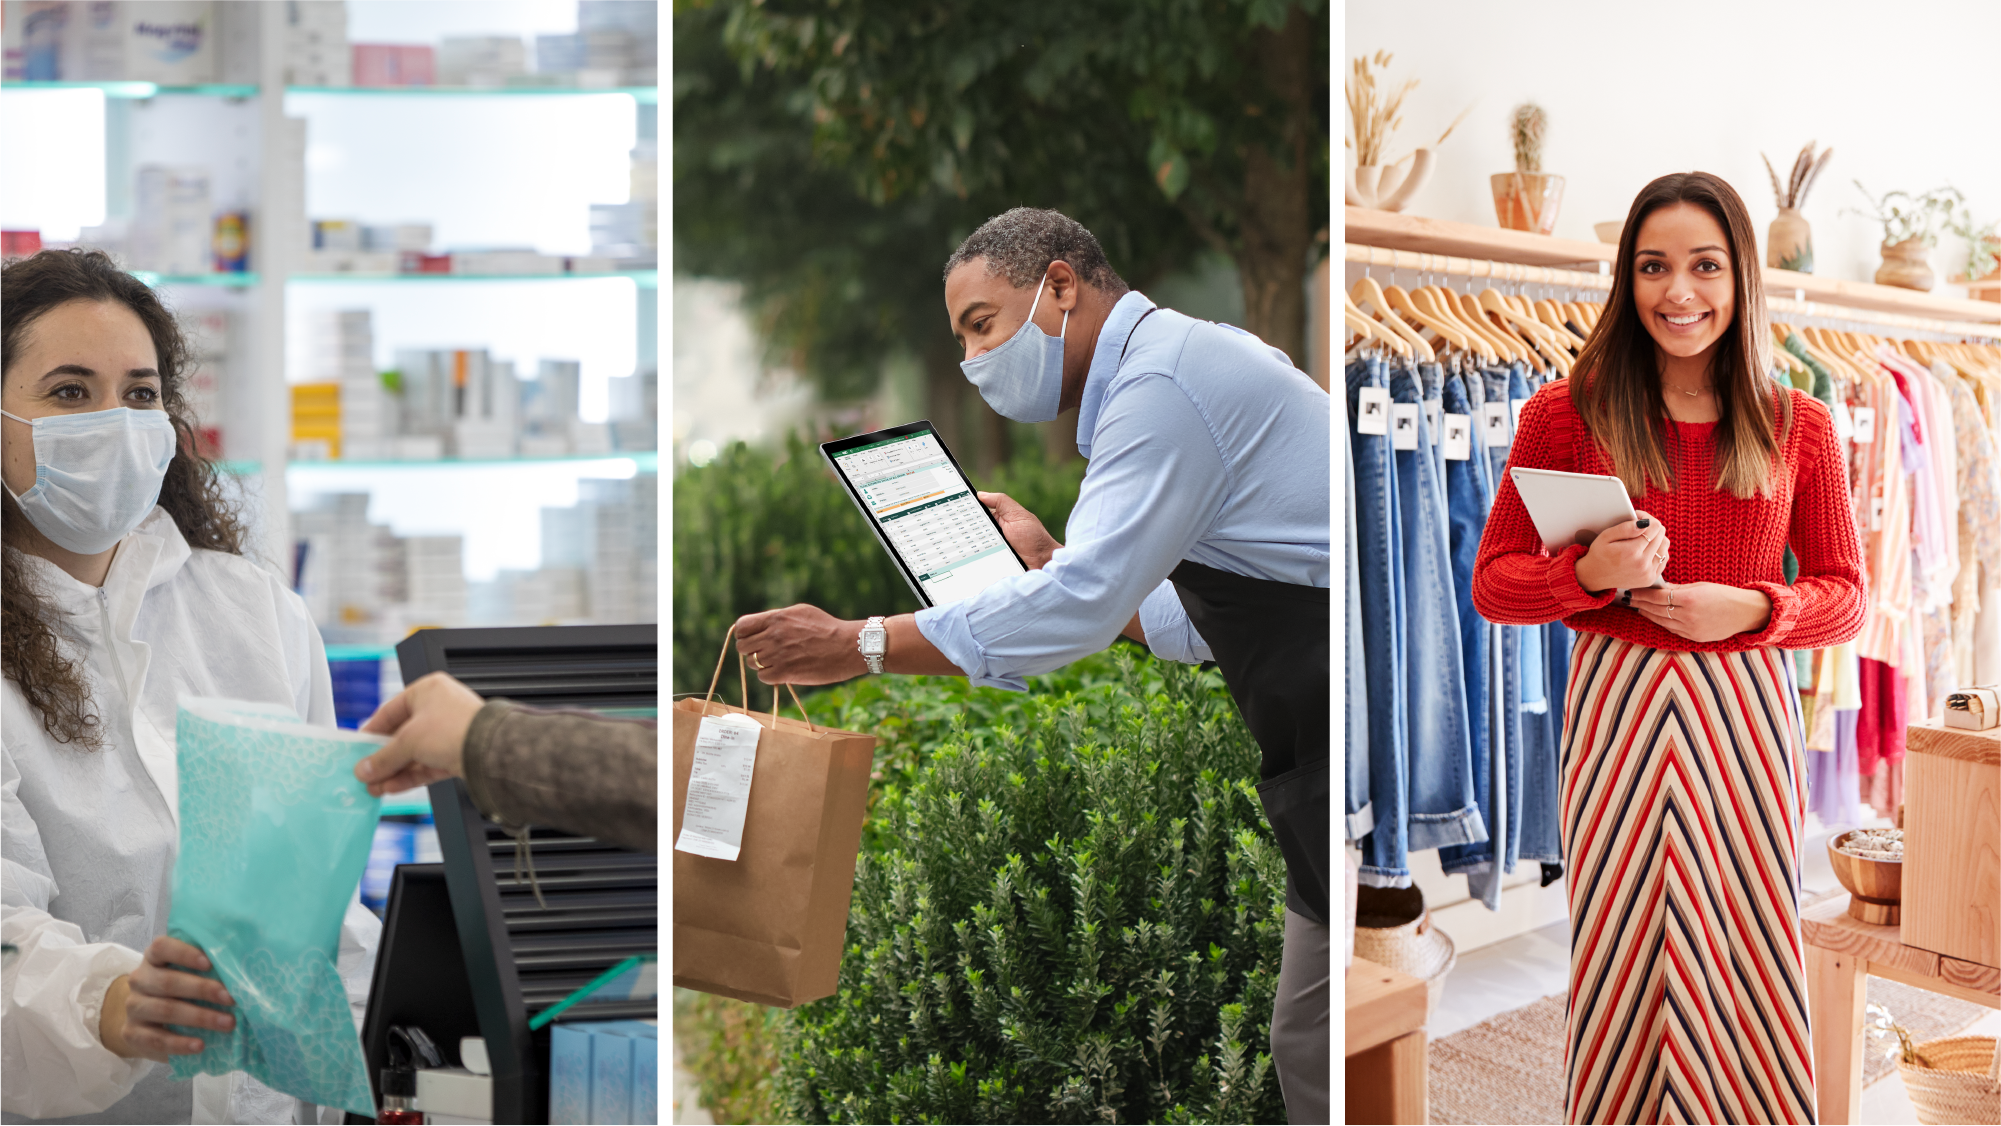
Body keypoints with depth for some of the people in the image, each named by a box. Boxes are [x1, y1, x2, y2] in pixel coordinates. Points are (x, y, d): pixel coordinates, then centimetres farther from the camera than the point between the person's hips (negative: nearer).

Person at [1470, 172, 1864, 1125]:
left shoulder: (1798, 428, 4)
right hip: (1616, 706, -1)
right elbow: (1493, 582, 4)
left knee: (1749, 956, 3)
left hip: (1745, 713, 1)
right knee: (1621, 957, 2)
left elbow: (1843, 598, 9)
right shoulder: (1565, 415, 1)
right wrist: (1592, 574, -15)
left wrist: (1749, 609, -10)